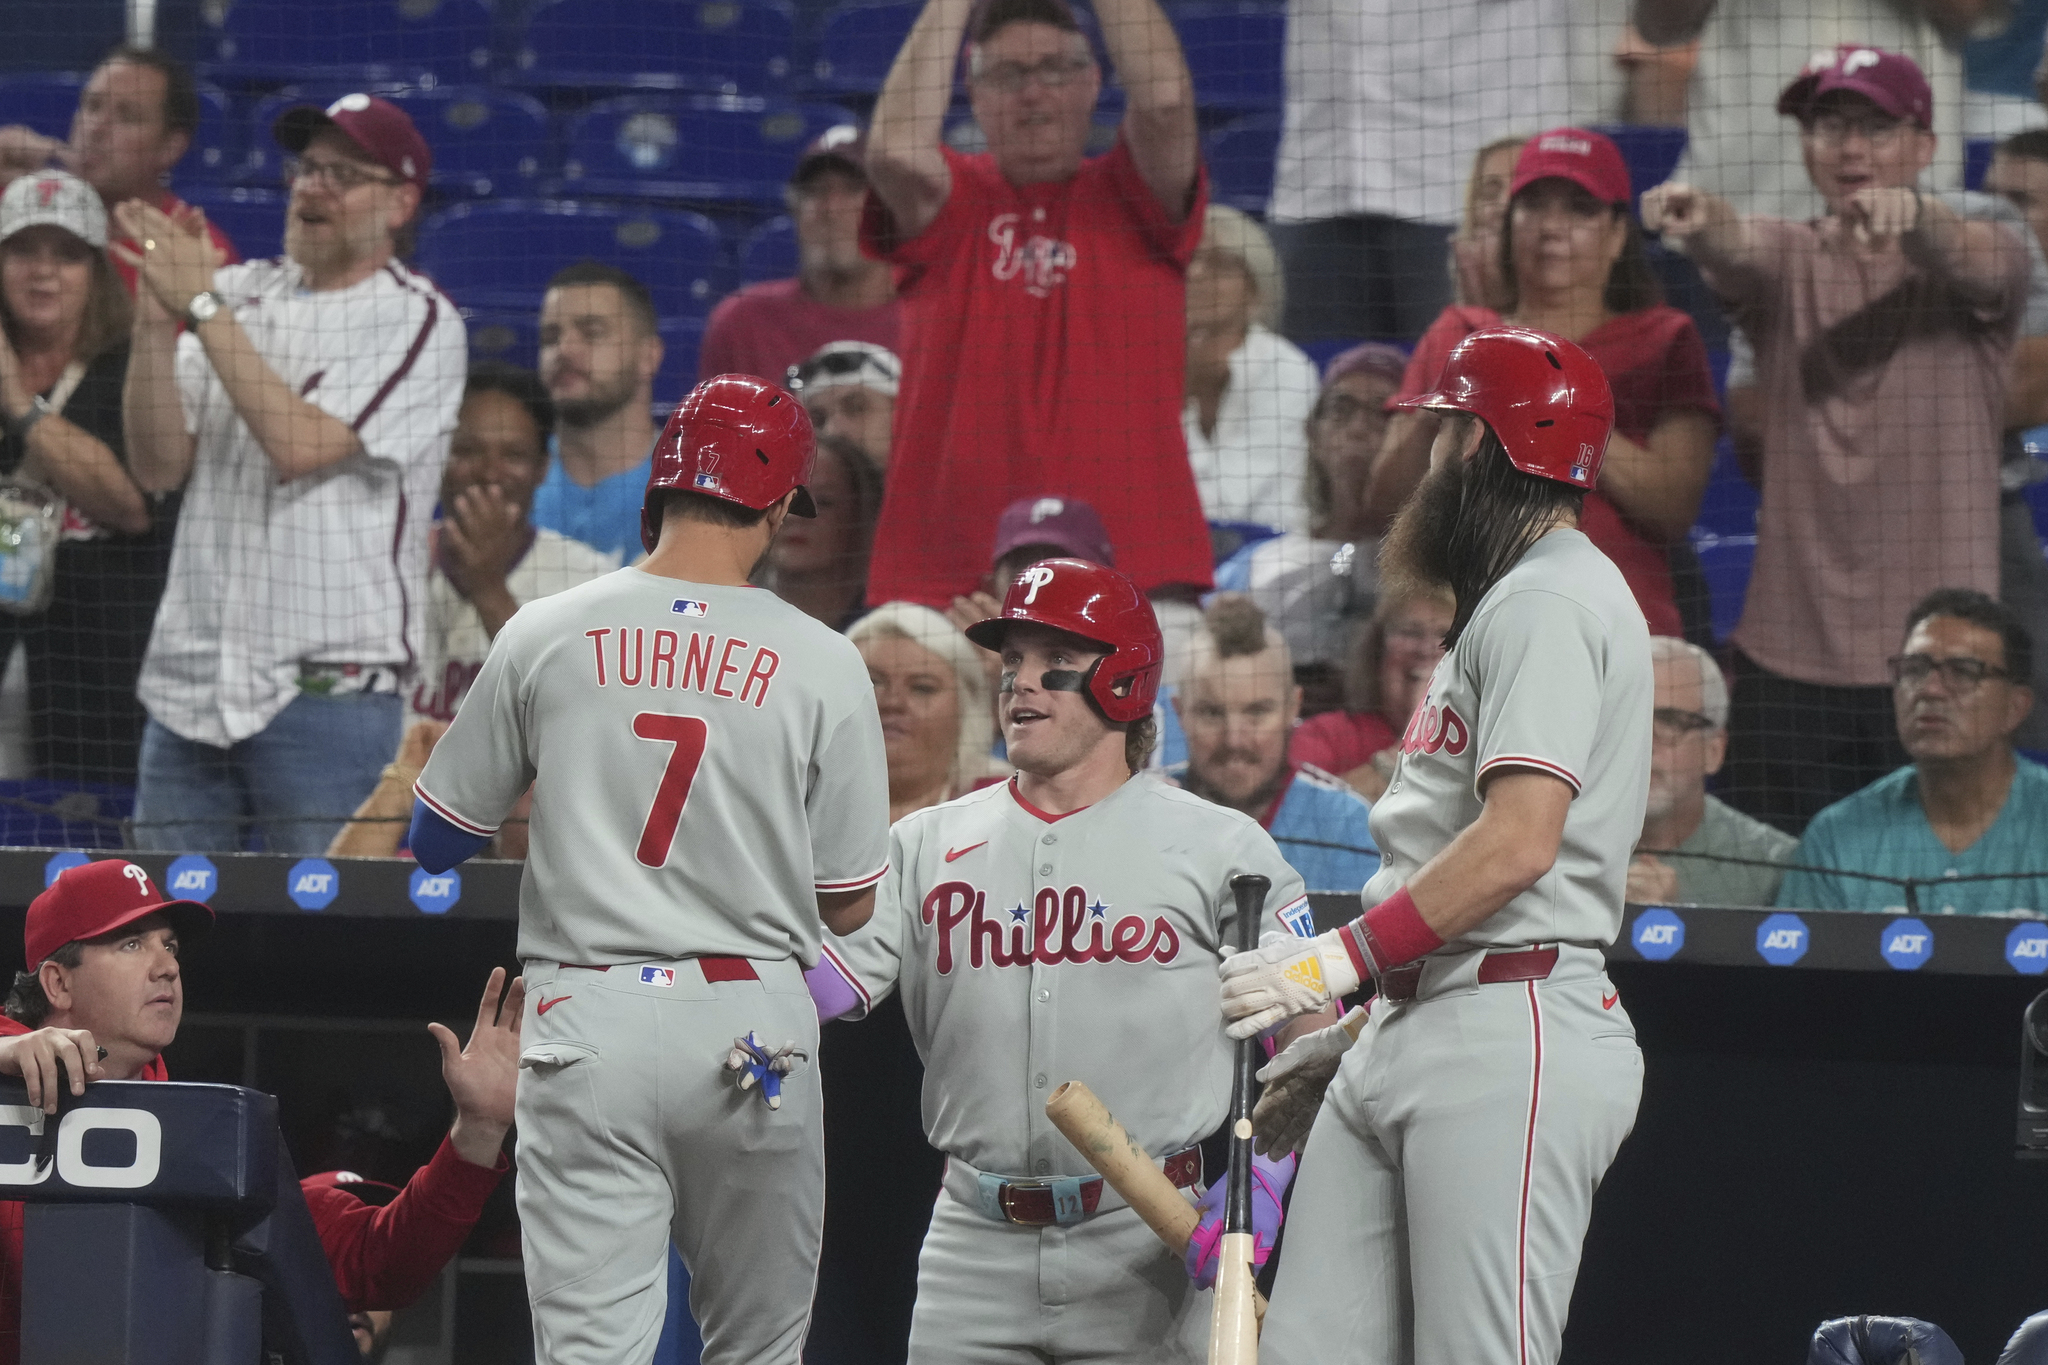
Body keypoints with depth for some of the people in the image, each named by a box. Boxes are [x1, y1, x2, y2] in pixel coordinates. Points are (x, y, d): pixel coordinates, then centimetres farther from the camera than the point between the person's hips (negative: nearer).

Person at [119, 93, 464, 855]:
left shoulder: (419, 322, -2)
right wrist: (155, 325, -8)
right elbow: (158, 465, 6)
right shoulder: (241, 295, 14)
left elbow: (300, 445, -15)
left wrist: (201, 306, -12)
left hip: (329, 688, -5)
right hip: (190, 690, 5)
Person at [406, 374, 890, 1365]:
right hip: (753, 1025, 0)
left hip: (587, 1024, 0)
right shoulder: (821, 664, -2)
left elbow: (435, 843, 9)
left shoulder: (543, 636, 1)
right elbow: (847, 906, 3)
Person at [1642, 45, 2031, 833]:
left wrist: (1912, 219, -44)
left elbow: (1981, 265, -21)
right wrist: (1700, 222, -41)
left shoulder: (1985, 259, 3)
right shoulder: (1785, 261, 8)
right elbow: (1739, 255, -15)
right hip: (1787, 653, 2)